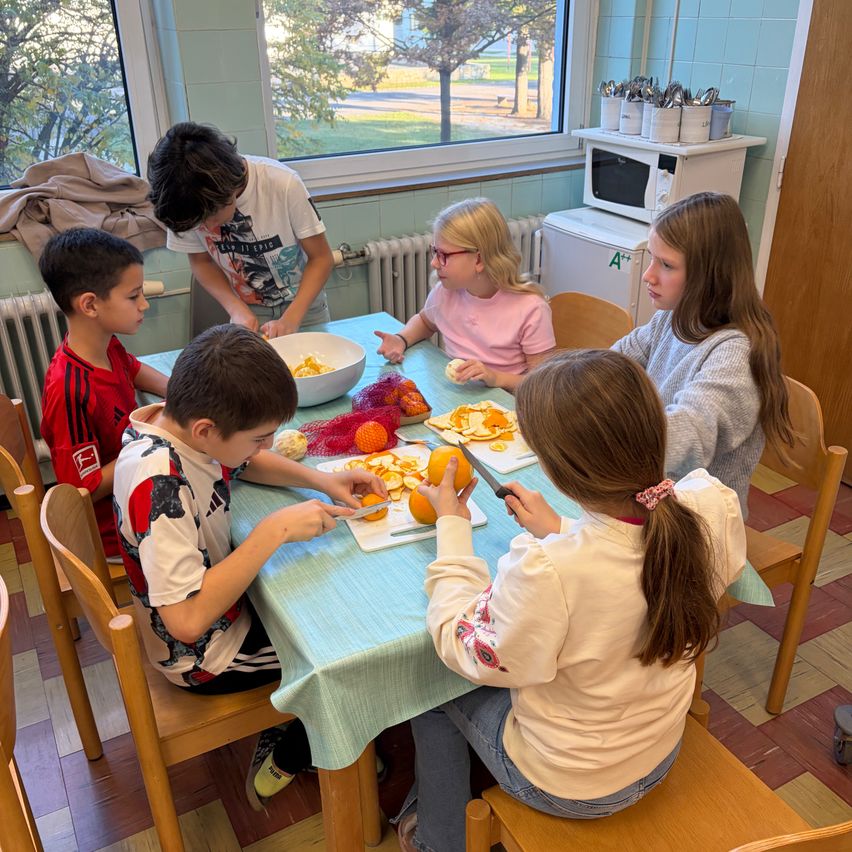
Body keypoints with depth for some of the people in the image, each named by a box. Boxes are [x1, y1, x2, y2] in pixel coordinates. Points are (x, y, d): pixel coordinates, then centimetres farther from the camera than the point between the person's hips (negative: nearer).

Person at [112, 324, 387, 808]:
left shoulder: (180, 421, -12)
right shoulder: (160, 486, -37)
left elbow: (246, 462, 8)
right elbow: (187, 620, -40)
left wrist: (321, 480, -8)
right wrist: (275, 530, -37)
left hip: (216, 589, 8)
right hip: (205, 656, -8)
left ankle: (284, 728, 30)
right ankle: (287, 760, 25)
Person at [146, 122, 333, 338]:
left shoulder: (283, 184, -26)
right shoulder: (188, 206, -18)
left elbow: (321, 258, -16)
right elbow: (201, 261, -1)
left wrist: (290, 320, -26)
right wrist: (237, 310, -16)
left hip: (303, 304, 0)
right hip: (248, 313, 1)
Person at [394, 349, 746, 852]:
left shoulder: (545, 571, -41)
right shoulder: (714, 508, -24)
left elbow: (463, 649, -21)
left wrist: (452, 526, -13)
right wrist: (560, 532, -1)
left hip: (563, 787, -5)